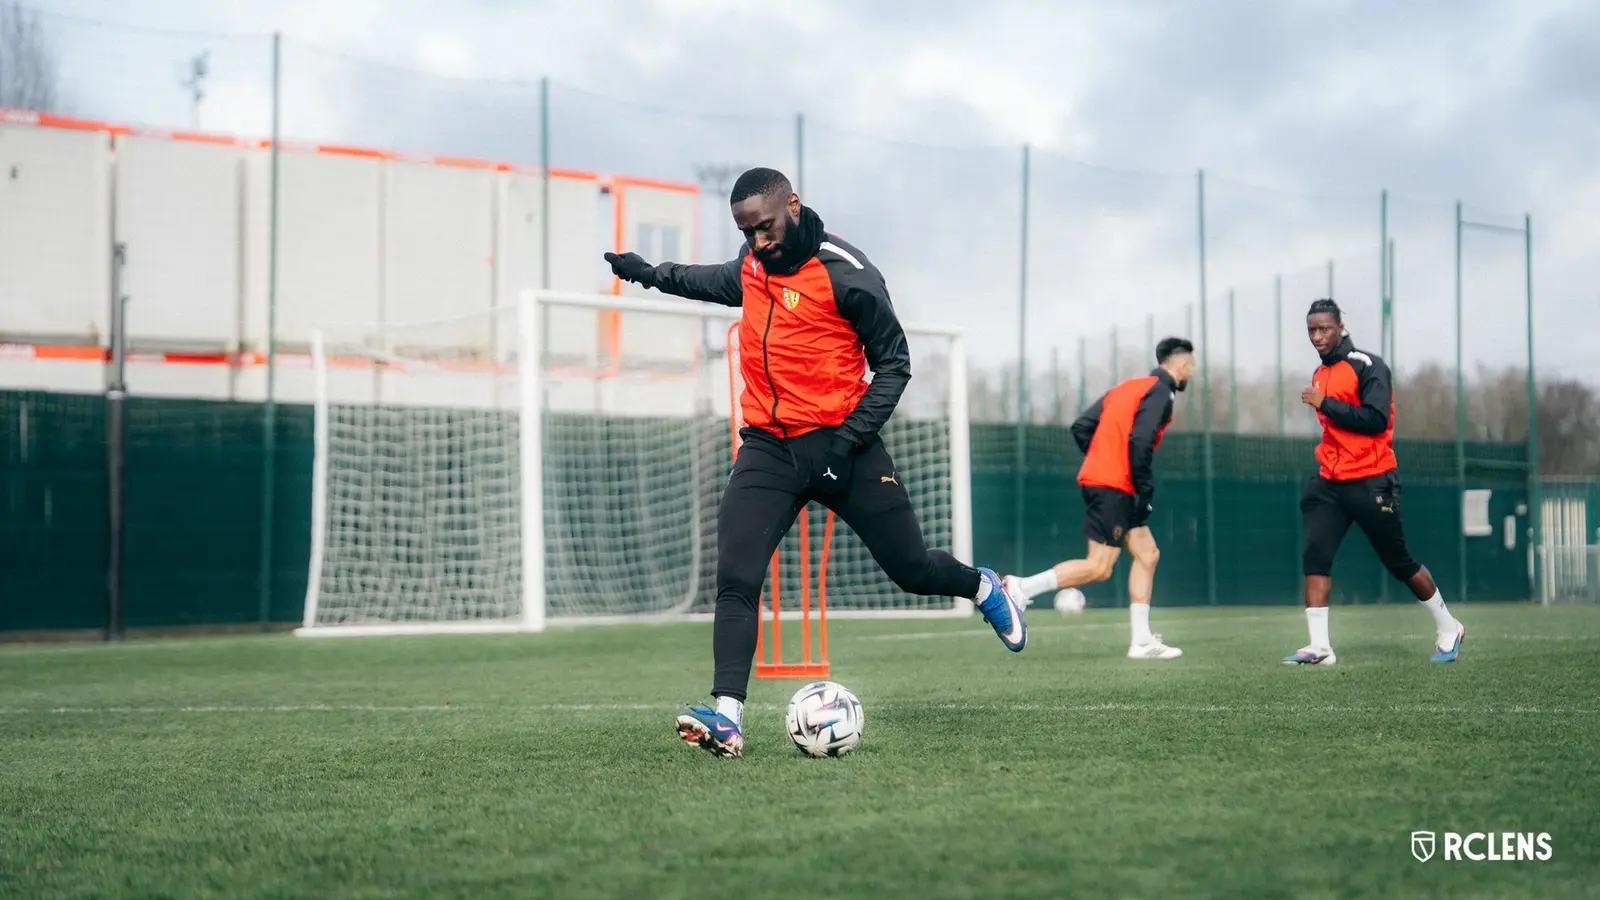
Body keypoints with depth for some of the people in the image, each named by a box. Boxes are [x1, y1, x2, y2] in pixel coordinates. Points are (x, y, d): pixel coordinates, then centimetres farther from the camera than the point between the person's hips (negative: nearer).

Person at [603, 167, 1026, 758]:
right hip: (768, 448, 4)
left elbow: (894, 363, -6)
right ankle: (727, 717, -19)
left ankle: (985, 589, 41)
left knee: (911, 570, 7)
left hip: (838, 442, -4)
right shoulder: (752, 263, 6)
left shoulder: (845, 274, -12)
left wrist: (851, 435, -15)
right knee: (735, 578, -14)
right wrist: (656, 275, 26)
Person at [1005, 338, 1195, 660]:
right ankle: (1022, 587, -12)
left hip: (1097, 479, 10)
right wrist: (1145, 489, -15)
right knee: (1098, 567, -10)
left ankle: (1142, 641, 11)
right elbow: (1139, 441, -21)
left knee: (1147, 554, 12)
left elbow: (1081, 427, 14)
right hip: (1114, 488, -10)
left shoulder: (1129, 387, 19)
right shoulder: (1160, 392, -7)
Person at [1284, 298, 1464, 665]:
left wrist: (1324, 403, -22)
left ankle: (1448, 628, 24)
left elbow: (1376, 420, -23)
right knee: (1314, 556, -10)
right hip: (1331, 484, 7)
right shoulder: (1320, 374, 13)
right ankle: (1319, 647, -12)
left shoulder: (1367, 366, -11)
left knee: (1399, 562, 4)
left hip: (1371, 484, -7)